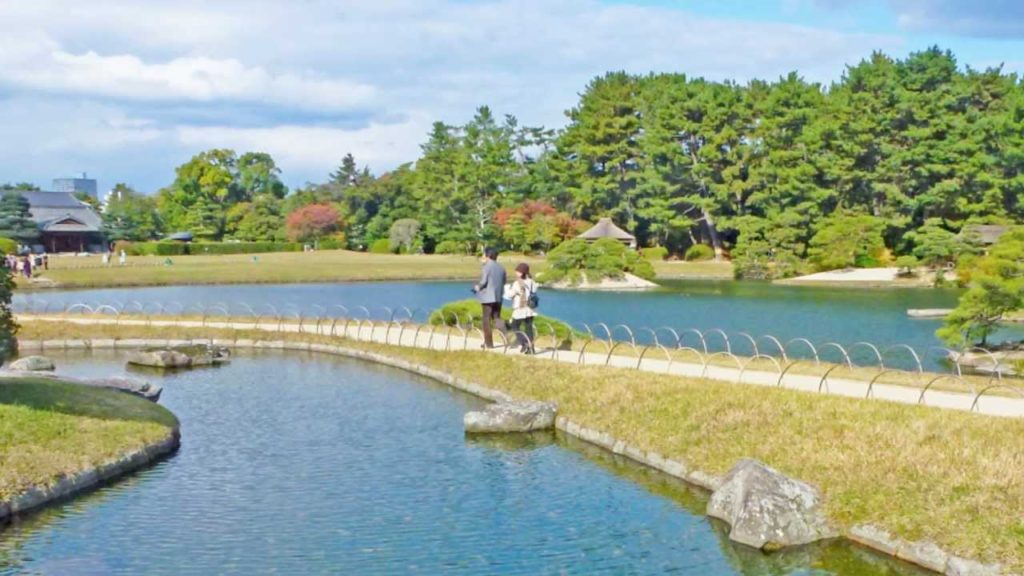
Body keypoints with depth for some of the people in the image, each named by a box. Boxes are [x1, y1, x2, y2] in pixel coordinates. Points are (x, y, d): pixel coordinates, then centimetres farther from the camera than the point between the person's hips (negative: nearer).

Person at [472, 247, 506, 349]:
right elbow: (503, 282, 15)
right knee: (497, 318, 14)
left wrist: (477, 287, 3)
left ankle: (488, 343, 4)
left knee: (487, 320, 2)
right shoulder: (501, 268, 11)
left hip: (488, 297, -6)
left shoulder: (487, 267, -10)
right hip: (498, 297, 6)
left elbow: (483, 282, -16)